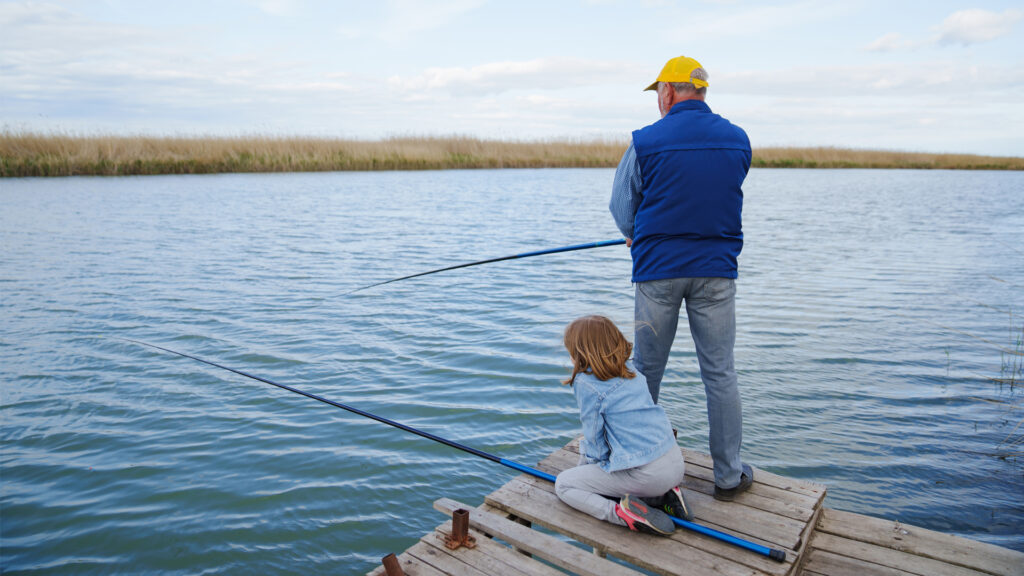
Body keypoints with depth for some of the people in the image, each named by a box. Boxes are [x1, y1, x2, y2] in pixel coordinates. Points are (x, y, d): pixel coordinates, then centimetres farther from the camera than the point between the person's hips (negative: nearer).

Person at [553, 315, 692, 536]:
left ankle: (623, 513, -12)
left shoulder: (586, 383, -10)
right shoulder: (631, 371, 12)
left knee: (563, 483, 7)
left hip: (645, 474, -7)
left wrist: (587, 461, 12)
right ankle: (664, 495, 13)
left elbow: (595, 438, -7)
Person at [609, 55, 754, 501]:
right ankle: (729, 475, 16)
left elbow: (622, 210, 2)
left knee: (647, 370, 12)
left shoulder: (645, 142, -6)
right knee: (720, 374, 8)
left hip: (657, 269, -2)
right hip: (716, 270, 2)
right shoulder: (738, 140, 5)